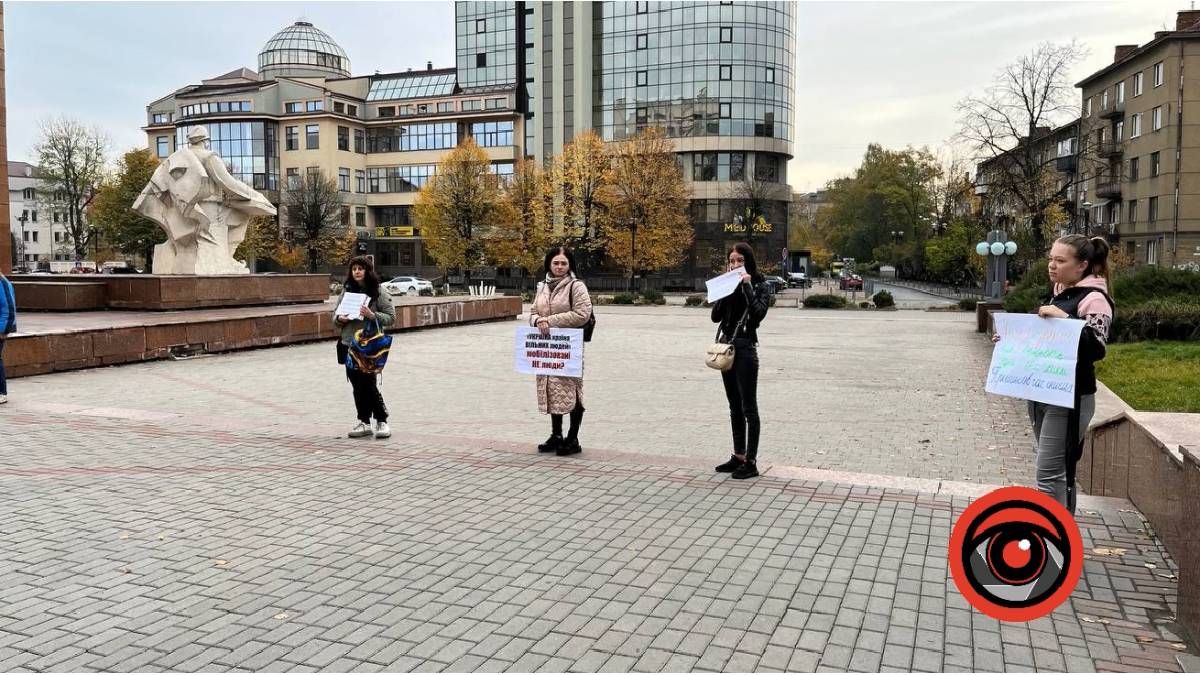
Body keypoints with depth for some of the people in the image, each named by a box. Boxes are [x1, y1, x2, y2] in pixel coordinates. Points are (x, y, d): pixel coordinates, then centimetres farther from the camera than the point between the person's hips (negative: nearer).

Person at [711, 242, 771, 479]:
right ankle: (738, 456, 19)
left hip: (746, 348, -6)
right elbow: (716, 316, 3)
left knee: (748, 408, -3)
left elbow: (759, 313, -21)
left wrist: (747, 286, -17)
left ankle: (751, 462, 1)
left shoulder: (760, 286, -4)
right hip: (726, 346, 7)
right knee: (735, 407, 12)